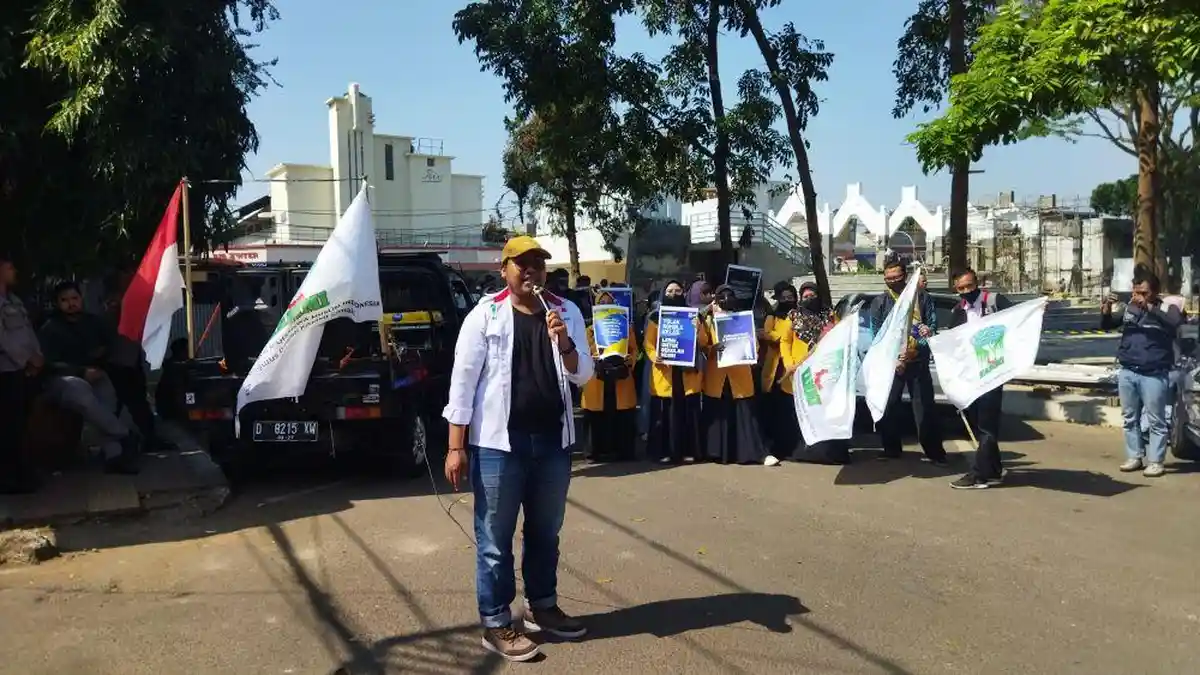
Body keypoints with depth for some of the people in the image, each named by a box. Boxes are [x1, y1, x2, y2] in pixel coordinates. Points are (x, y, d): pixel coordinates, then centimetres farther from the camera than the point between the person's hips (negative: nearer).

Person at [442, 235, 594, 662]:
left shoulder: (566, 312, 5)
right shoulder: (484, 315, -5)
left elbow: (583, 376, 4)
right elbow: (463, 382, -6)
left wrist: (564, 343, -16)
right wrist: (456, 446, -10)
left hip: (553, 441, 4)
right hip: (497, 443, -4)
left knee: (546, 532, 18)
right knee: (495, 539, 4)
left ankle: (542, 606, 35)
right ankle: (496, 624, 17)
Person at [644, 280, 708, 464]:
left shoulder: (692, 315, 9)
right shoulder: (655, 317, 5)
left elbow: (703, 343, 6)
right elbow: (649, 344, 2)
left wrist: (697, 329, -14)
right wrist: (654, 357, -18)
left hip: (688, 373, 1)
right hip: (664, 373, -1)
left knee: (688, 412, 2)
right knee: (663, 413, -1)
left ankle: (688, 451, 11)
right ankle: (663, 452, 6)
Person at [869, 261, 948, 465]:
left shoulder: (922, 298, 8)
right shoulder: (879, 303, 8)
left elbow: (933, 323, 5)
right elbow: (876, 334, 2)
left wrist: (929, 331, -18)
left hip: (918, 361, -1)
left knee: (925, 406, -2)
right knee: (889, 406, 3)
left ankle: (934, 452, 4)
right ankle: (891, 449, 16)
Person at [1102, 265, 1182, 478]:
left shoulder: (1166, 308, -4)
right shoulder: (1129, 307, 7)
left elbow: (1175, 322, -25)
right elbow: (1107, 325, 14)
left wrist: (1148, 307, -35)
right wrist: (1106, 312, -8)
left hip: (1154, 375, -5)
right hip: (1127, 372, 5)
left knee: (1155, 421, 1)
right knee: (1130, 419, 11)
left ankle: (1155, 461, 7)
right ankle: (1134, 456, 21)